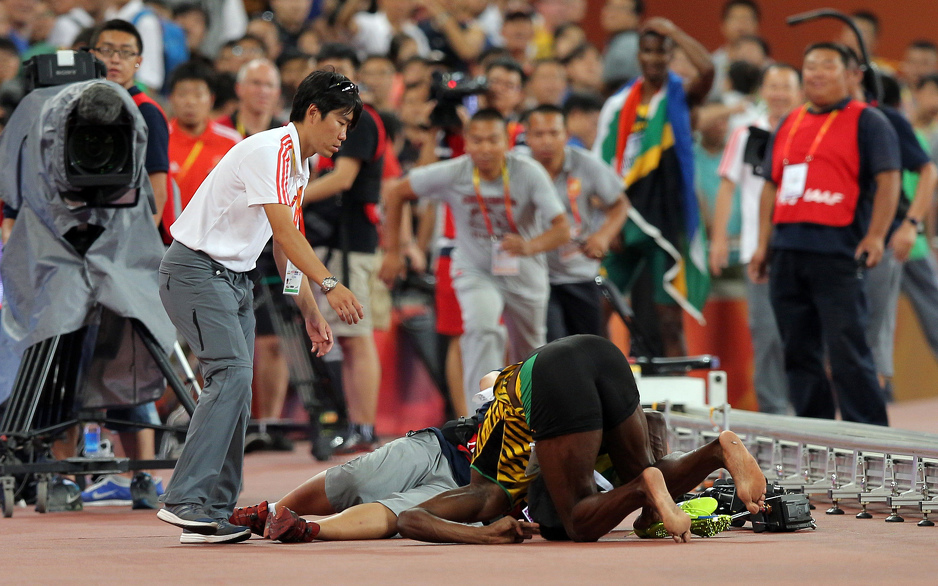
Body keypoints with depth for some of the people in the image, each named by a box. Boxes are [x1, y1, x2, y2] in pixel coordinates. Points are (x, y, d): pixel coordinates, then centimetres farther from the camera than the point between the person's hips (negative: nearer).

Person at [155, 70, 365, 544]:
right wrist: (329, 285, -36)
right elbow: (284, 231, -28)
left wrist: (311, 312, 16)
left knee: (236, 389, 4)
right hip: (196, 270, -10)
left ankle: (216, 513, 5)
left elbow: (285, 248, 20)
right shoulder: (270, 151, -17)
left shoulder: (298, 166, 14)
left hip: (235, 279, 10)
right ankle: (184, 500, -27)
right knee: (231, 374, -22)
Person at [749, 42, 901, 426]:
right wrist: (763, 244, 14)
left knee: (847, 351, -11)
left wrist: (876, 237, -16)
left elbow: (888, 181, -6)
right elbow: (771, 186, 22)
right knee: (799, 351, 8)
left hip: (838, 254, -6)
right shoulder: (789, 125, 19)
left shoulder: (867, 122, 2)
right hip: (788, 251, 7)